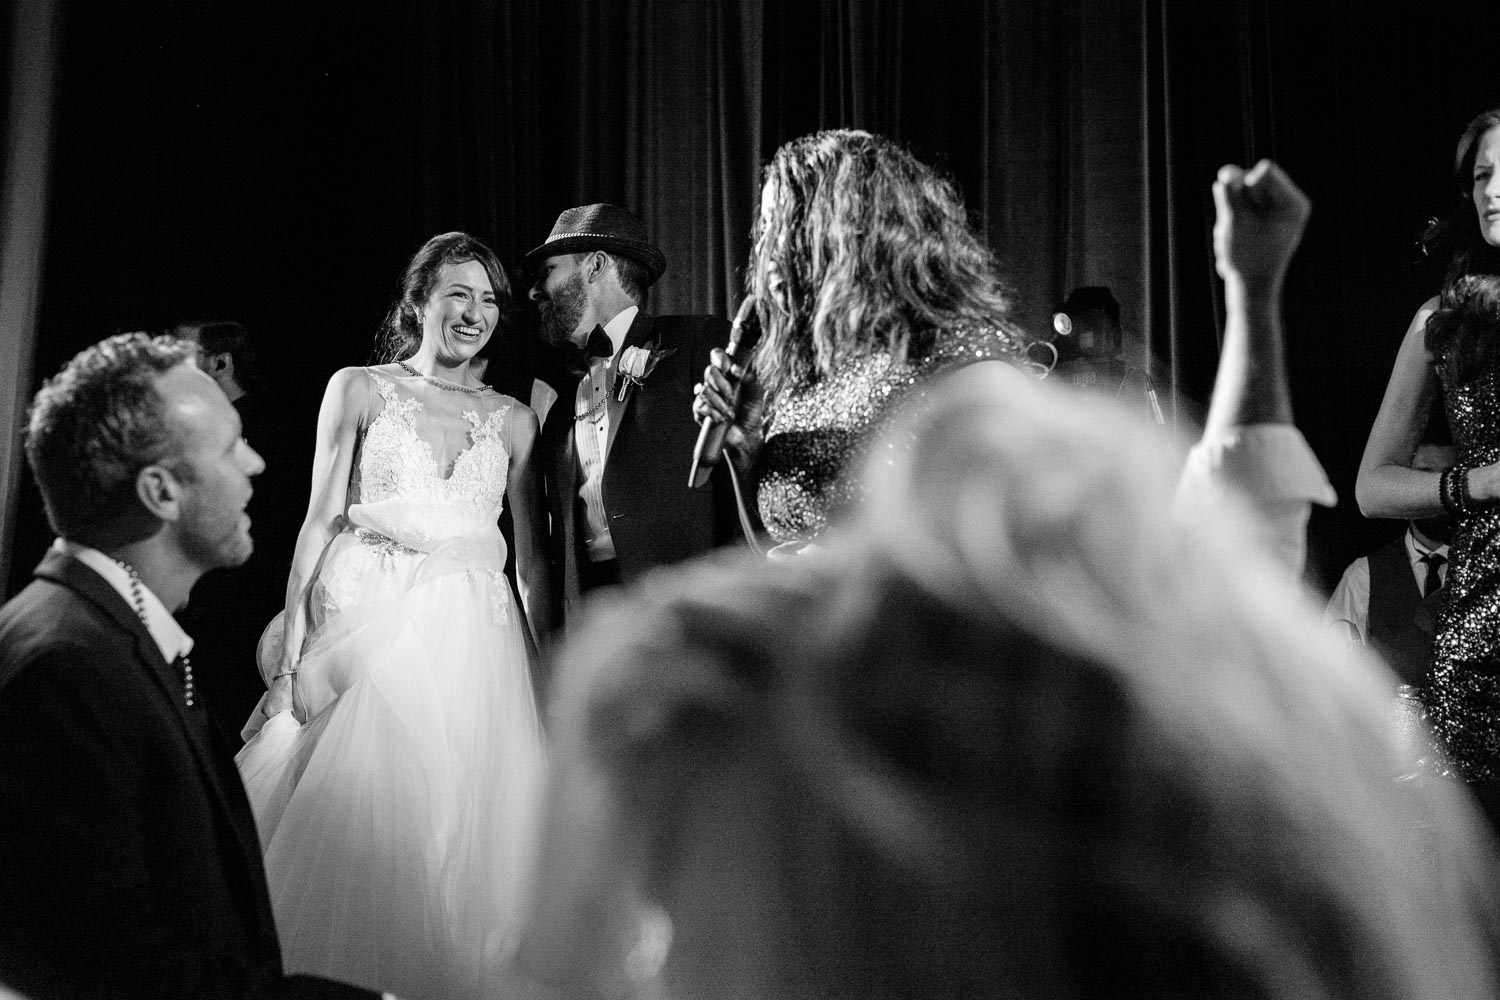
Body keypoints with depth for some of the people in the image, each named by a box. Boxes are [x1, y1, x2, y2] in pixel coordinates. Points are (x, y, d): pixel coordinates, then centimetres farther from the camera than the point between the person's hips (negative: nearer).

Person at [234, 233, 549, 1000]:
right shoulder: (358, 390, 5)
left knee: (464, 834, 1)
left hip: (474, 645, 2)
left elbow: (533, 554, 11)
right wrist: (292, 651, -6)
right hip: (368, 627, -2)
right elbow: (321, 520, 1)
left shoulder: (513, 420, 11)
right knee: (353, 828, -5)